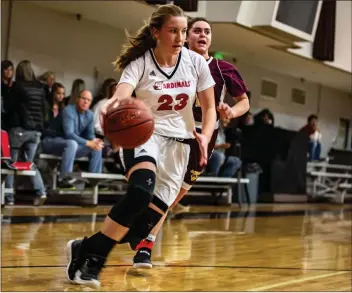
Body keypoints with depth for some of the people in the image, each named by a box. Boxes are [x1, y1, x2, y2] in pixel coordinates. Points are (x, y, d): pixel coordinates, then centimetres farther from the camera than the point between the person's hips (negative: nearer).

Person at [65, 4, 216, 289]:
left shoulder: (196, 62, -4)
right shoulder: (140, 63, -13)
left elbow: (209, 108, 5)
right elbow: (120, 97, -32)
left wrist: (205, 137, -16)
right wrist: (113, 106, -58)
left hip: (178, 143, 4)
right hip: (143, 136, -4)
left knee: (146, 221, -8)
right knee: (142, 190, -35)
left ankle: (87, 249, 13)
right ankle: (91, 254, -23)